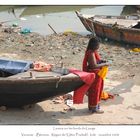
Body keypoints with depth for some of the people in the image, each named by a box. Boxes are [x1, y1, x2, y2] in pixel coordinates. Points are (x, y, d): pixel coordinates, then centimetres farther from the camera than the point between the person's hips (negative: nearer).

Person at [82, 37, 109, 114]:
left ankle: (92, 105, 33)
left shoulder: (93, 52, 6)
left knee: (97, 90, 20)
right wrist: (104, 64, -19)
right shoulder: (91, 53, -24)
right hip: (94, 75, -10)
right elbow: (94, 66, -28)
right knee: (94, 91, 2)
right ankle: (94, 108, 14)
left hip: (97, 74, 10)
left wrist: (101, 61, 3)